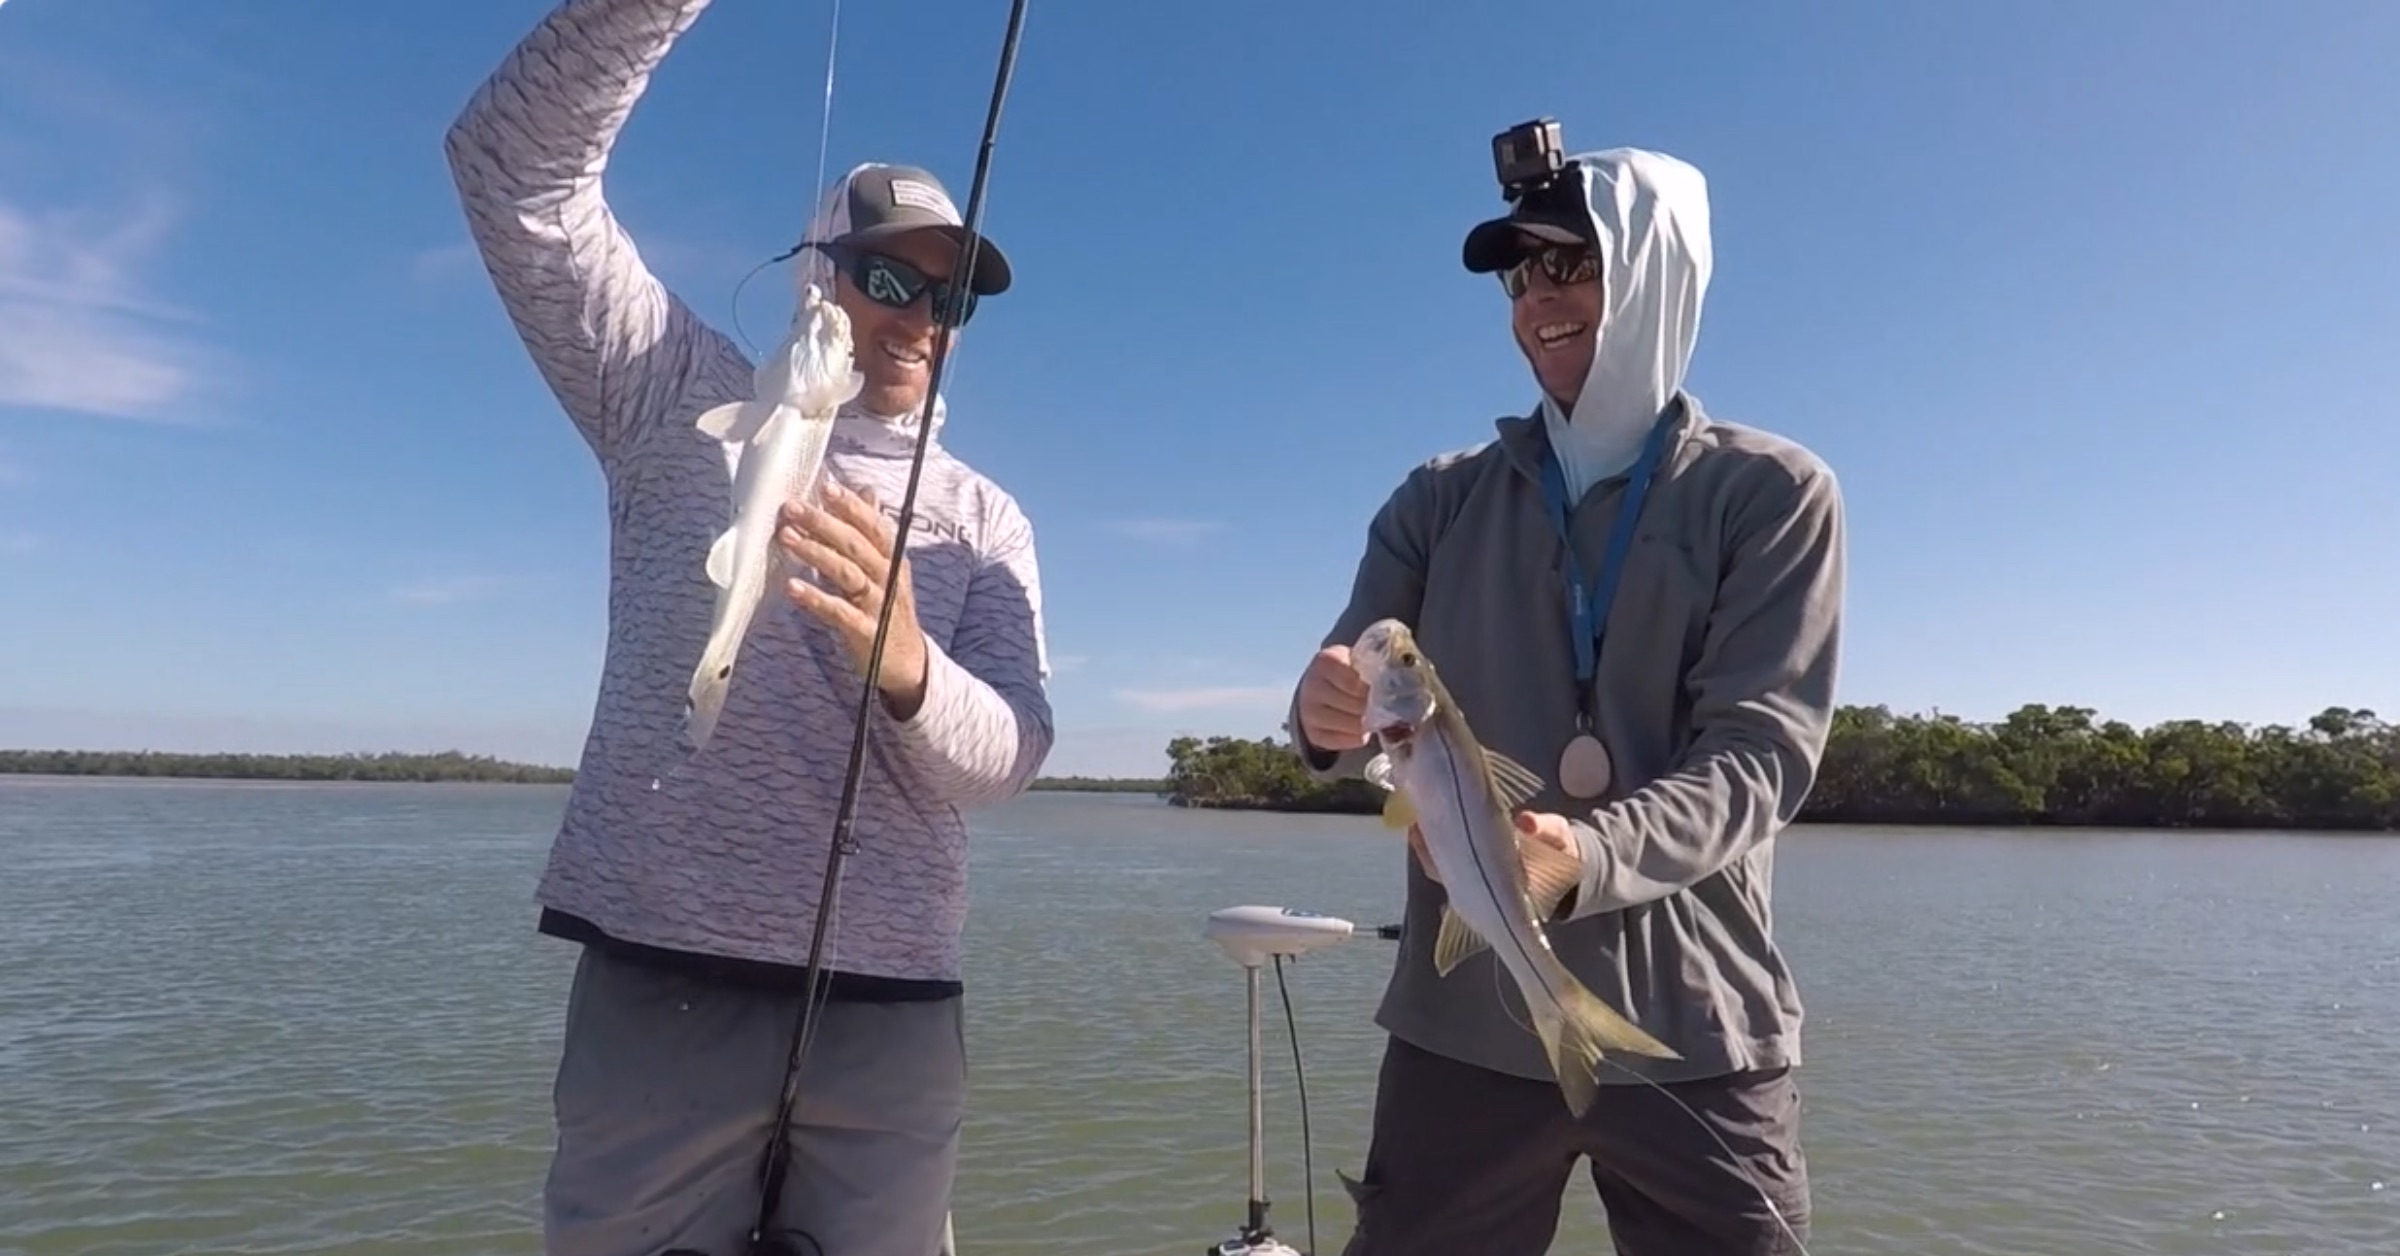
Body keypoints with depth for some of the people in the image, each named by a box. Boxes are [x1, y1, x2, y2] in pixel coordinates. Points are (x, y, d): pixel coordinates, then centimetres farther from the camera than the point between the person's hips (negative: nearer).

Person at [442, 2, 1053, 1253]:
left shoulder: (985, 519, 10)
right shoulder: (685, 405, 8)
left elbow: (1012, 749, -5)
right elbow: (514, 165, -1)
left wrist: (909, 666, -26)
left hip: (892, 1011, 2)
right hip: (660, 983, -1)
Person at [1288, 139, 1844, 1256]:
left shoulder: (1771, 492, -1)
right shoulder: (1442, 501, 8)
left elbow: (1762, 752, -10)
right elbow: (1354, 704, 2)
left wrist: (1589, 855, -29)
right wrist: (1331, 717, -23)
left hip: (1694, 1033, -1)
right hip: (1463, 1021, 2)